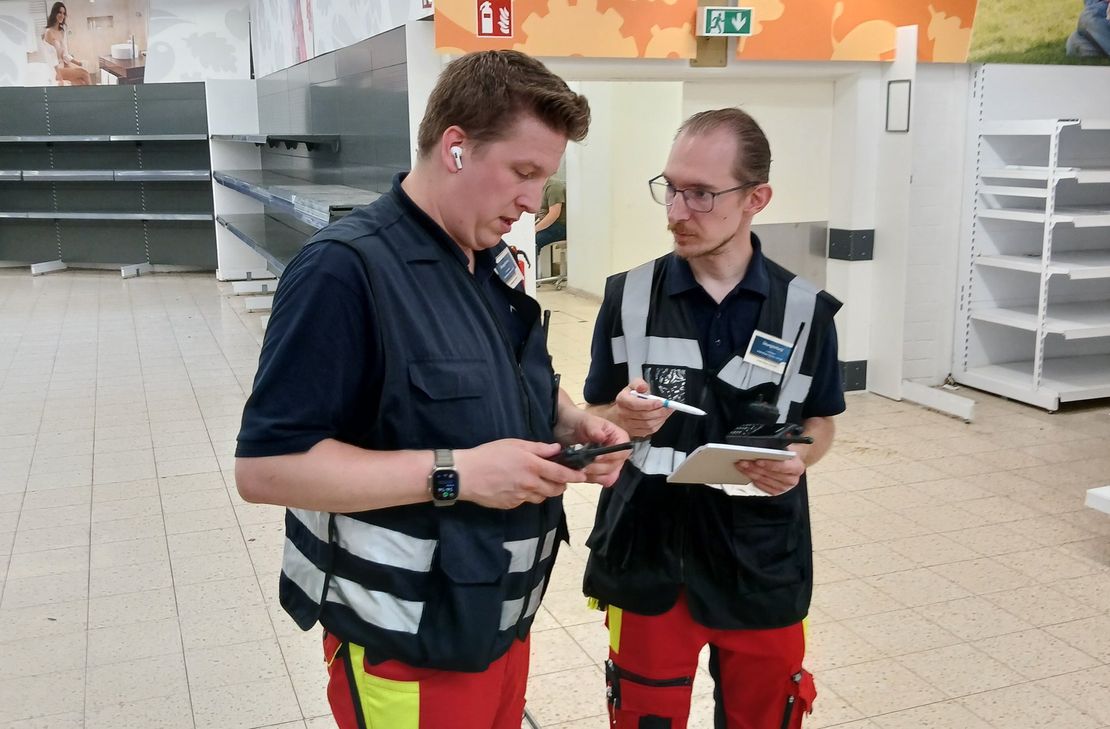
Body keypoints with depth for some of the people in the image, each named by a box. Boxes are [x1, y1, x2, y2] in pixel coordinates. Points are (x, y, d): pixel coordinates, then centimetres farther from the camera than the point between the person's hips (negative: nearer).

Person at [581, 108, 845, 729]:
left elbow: (821, 424, 7)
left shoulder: (805, 309, -5)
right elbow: (596, 421, 3)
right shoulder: (629, 297, -5)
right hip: (648, 552, 0)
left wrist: (797, 460, -15)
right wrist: (623, 419, -19)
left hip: (762, 558, 1)